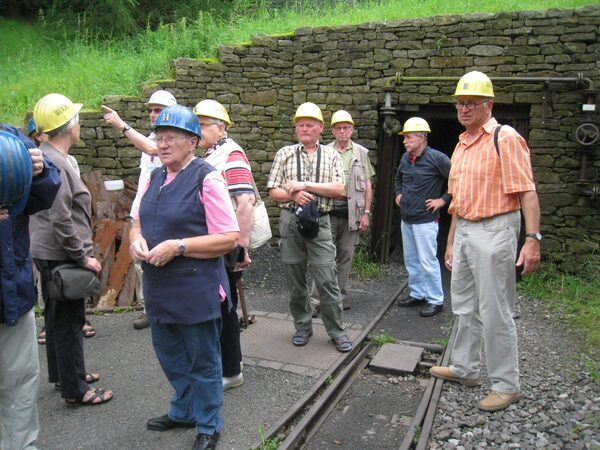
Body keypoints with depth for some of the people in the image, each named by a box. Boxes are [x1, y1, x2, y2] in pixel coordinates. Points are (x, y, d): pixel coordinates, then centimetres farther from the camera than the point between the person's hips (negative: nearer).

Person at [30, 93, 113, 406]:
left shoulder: (45, 156, 11)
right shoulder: (55, 163, -20)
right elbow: (61, 220, -24)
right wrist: (83, 257, -18)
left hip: (48, 254, 10)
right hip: (60, 255, -10)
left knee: (57, 318, 20)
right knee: (68, 322, -2)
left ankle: (61, 374, 35)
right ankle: (75, 389, 9)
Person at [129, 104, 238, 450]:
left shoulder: (207, 179, -14)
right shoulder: (155, 177, 8)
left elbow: (229, 239, -18)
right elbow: (139, 222, 17)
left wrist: (177, 247, -23)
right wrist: (137, 239, -6)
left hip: (196, 289, -7)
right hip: (159, 287, 7)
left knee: (203, 362, 11)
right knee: (170, 356, 23)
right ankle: (183, 412, 47)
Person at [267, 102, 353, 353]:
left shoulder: (331, 155, 6)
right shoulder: (285, 154, 8)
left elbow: (339, 189, -6)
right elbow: (273, 191, 4)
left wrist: (306, 185, -12)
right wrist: (293, 194, -15)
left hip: (320, 222, -1)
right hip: (290, 221, 2)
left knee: (327, 280, -3)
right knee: (295, 279, 8)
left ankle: (336, 331, 12)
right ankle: (303, 327, 24)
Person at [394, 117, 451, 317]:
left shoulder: (436, 158, -14)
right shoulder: (405, 158, 8)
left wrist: (443, 199, -12)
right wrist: (398, 194, 14)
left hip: (425, 220, -8)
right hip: (406, 218, 8)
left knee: (428, 261, -3)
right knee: (411, 259, 15)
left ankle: (435, 300, 9)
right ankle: (417, 294, 28)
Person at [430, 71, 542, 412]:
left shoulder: (505, 139, -10)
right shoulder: (461, 145, 15)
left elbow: (527, 192, -17)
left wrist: (533, 238, -25)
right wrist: (451, 242, 20)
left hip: (494, 232, -8)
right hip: (464, 231, 9)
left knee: (495, 313, -1)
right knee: (466, 307, 17)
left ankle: (506, 385, 13)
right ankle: (465, 368, 33)